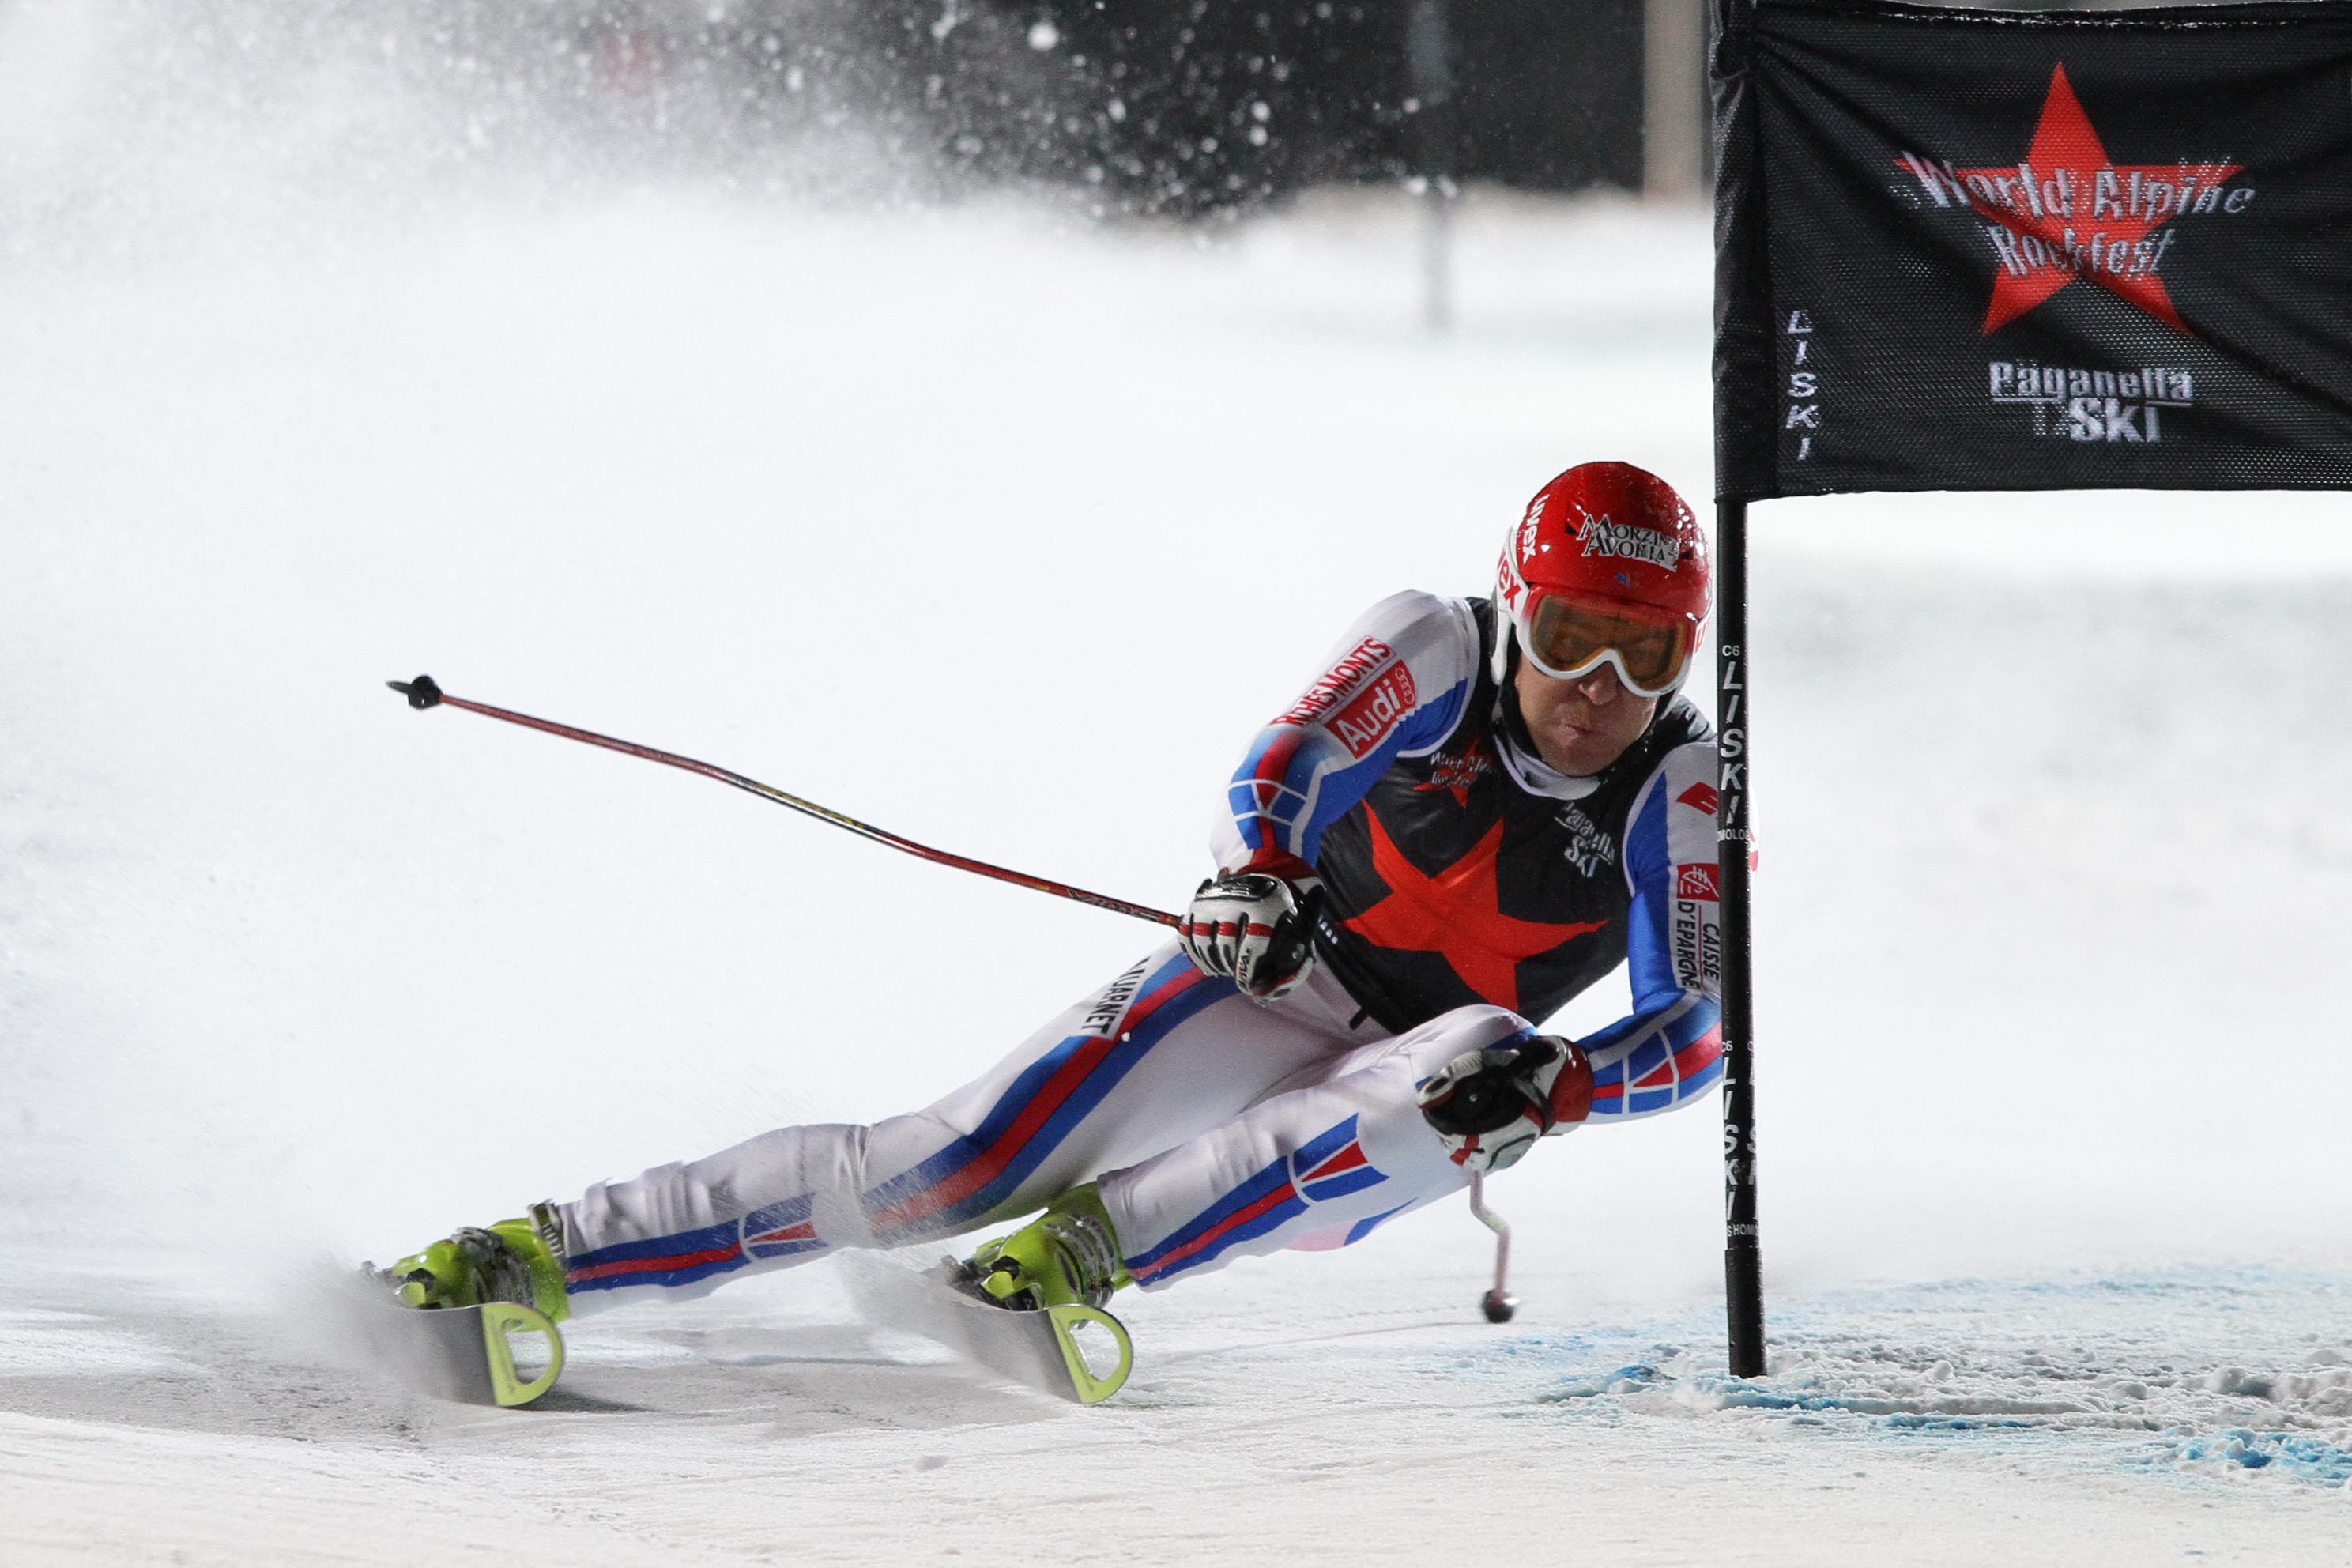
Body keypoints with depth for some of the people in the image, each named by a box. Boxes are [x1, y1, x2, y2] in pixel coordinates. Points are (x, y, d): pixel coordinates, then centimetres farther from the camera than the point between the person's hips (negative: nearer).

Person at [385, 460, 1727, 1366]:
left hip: (1381, 1108, 0)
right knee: (965, 1164, -19)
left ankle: (1100, 1241, -37)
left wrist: (1564, 1085, -39)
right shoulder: (1439, 652, -11)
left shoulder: (1683, 796, -13)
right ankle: (536, 1258, -17)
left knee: (1487, 1063, -36)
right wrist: (1256, 875, -40)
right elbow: (1285, 769, -18)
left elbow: (1698, 1032, -19)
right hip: (1272, 983, 0)